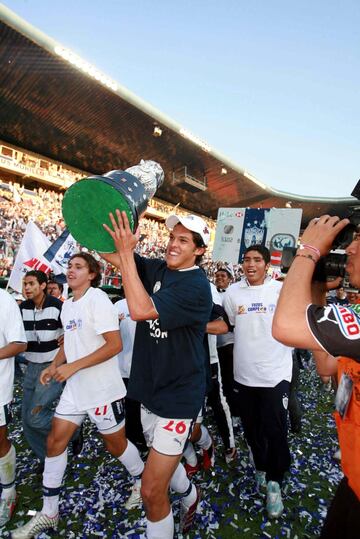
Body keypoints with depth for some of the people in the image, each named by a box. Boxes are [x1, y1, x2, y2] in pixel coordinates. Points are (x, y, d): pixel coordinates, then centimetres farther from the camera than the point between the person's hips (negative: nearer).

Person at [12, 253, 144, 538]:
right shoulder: (67, 304, 8)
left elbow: (115, 345, -24)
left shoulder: (98, 299, -18)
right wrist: (55, 365, 4)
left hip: (103, 389, -7)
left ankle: (144, 482, 39)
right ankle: (48, 513, 31)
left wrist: (73, 366, -23)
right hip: (74, 388, 8)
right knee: (55, 441, 11)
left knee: (116, 444, 10)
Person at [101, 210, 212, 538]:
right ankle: (190, 496, 59)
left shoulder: (196, 287, -22)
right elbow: (109, 253, -2)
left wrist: (126, 253, -31)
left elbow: (141, 310, -34)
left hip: (179, 395, -8)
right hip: (150, 390, 8)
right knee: (163, 460, 30)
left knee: (152, 491, 0)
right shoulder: (157, 269, 0)